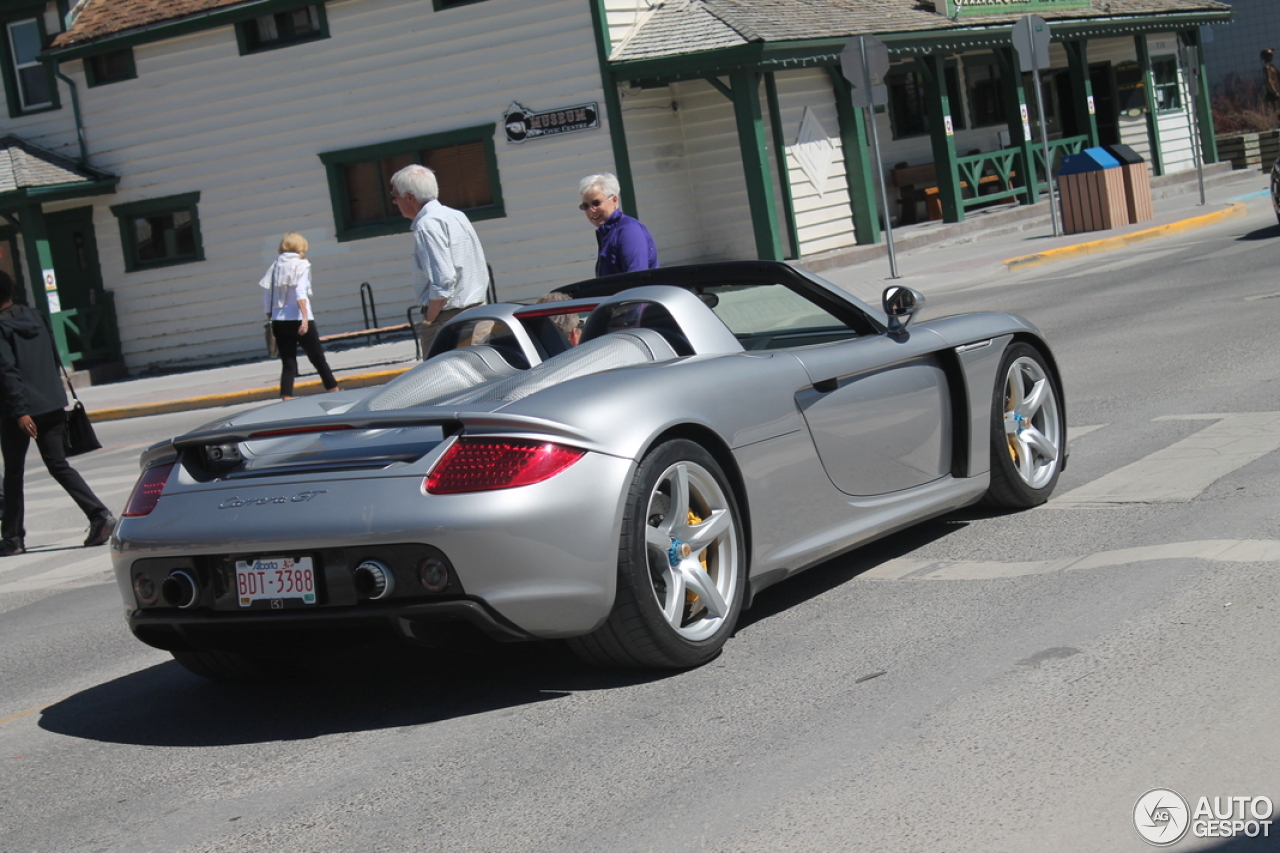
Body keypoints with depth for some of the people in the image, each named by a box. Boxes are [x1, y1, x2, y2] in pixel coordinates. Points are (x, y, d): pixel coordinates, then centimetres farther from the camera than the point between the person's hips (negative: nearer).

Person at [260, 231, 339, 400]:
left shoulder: (275, 266, 9)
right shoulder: (301, 264, -3)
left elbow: (267, 296, 7)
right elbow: (300, 292, -16)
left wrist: (271, 320, 15)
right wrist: (305, 318, -23)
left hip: (278, 321, 4)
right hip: (298, 318, -4)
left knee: (288, 364, 4)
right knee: (318, 359, 10)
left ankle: (286, 400, -8)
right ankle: (335, 392, 21)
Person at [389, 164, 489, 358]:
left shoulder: (427, 226, -15)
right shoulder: (457, 216, 14)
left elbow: (443, 282, -24)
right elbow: (482, 271, 17)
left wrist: (429, 320, -14)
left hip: (448, 319, -9)